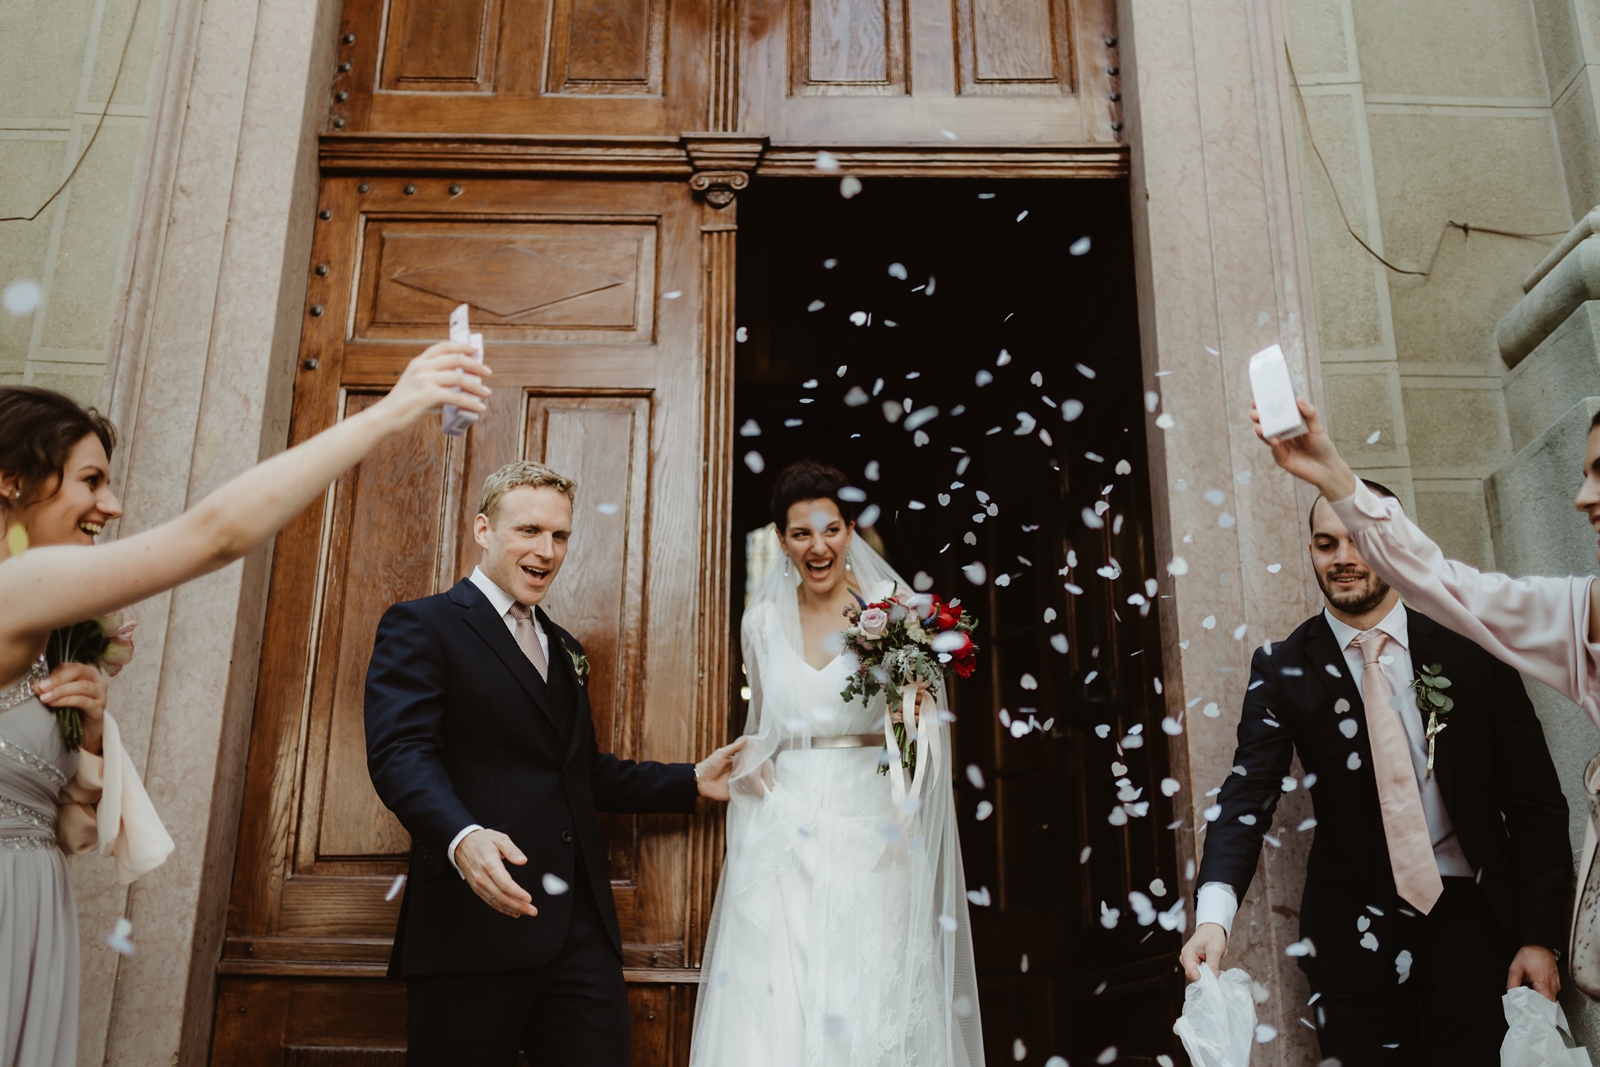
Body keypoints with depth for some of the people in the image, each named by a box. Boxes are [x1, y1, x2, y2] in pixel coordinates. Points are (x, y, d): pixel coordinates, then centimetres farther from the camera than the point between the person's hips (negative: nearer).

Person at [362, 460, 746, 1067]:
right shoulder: (421, 626, -1)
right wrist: (463, 836, -34)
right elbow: (400, 751, -16)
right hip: (477, 923, -6)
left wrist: (691, 782, 18)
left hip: (581, 927, 7)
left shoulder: (565, 649, 24)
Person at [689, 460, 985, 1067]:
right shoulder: (762, 620, 8)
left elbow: (926, 727, -3)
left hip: (870, 830, -2)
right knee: (773, 1007, -1)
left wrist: (904, 816, -18)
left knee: (871, 1004, -1)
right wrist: (749, 756, 0)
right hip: (784, 830, 3)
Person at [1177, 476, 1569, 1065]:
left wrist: (1541, 937, -4)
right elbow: (1249, 791, -13)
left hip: (1470, 916, 0)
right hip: (1354, 933, 0)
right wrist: (1213, 913, -28)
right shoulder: (1283, 668, -4)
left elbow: (1535, 801, 1)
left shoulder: (1470, 652, -3)